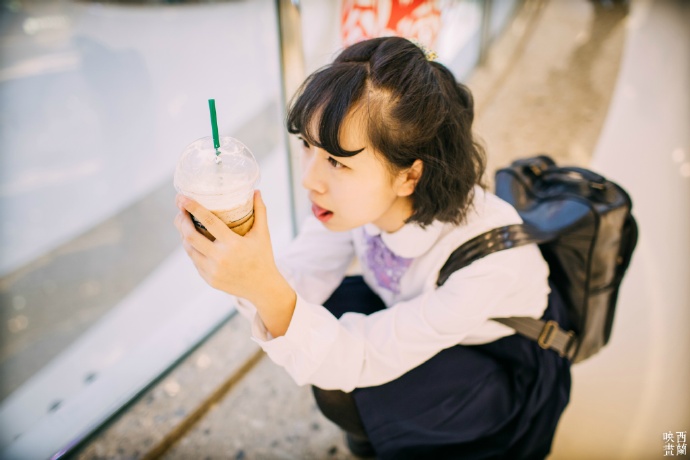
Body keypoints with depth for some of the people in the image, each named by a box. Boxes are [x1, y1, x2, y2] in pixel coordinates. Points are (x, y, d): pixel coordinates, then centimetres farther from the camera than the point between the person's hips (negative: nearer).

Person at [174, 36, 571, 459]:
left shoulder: (485, 259, -38)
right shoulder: (357, 189, -24)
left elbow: (365, 359, -33)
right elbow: (299, 282, -17)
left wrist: (265, 288, -50)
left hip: (509, 363, -5)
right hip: (408, 316, 6)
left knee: (346, 392, -27)